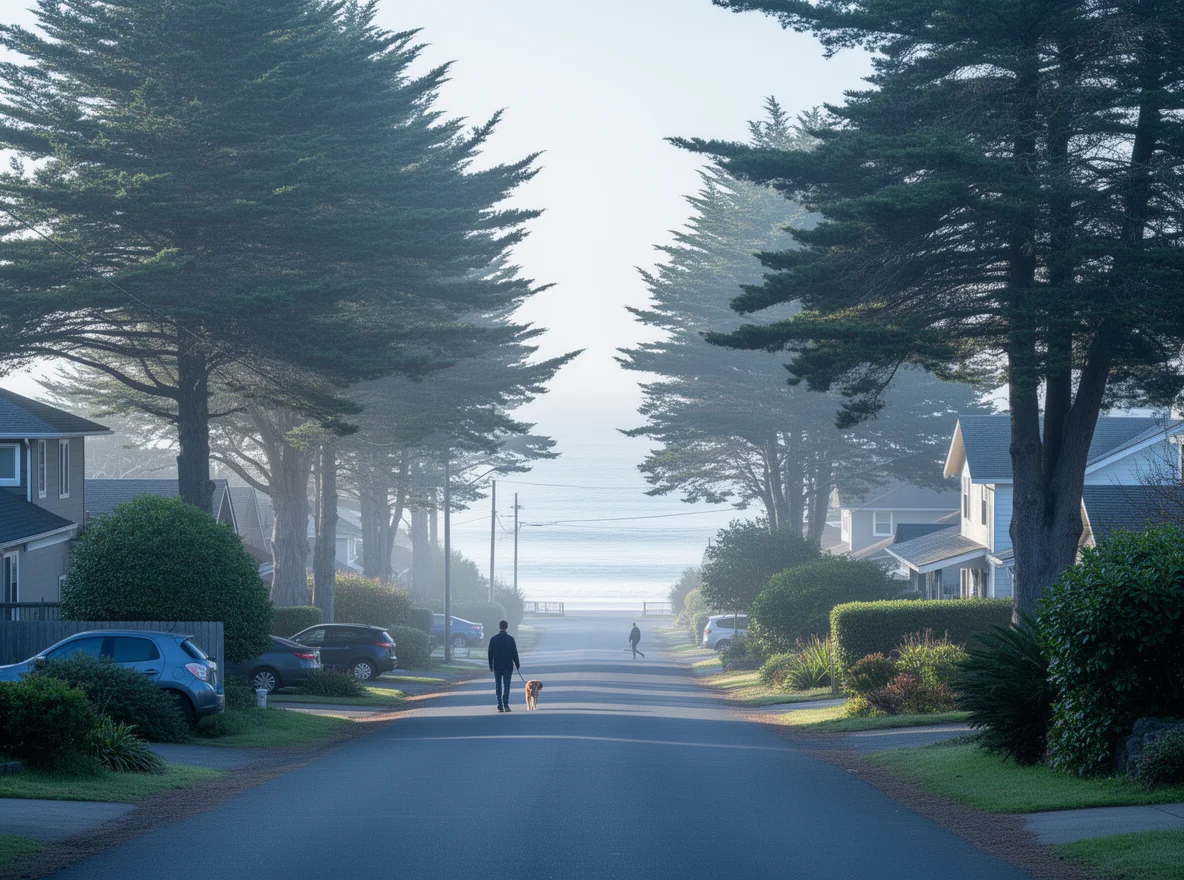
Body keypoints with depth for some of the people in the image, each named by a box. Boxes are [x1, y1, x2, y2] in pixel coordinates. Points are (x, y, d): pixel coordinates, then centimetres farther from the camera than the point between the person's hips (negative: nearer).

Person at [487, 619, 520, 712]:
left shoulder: (493, 639, -1)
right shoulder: (510, 639, -4)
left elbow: (490, 654, 2)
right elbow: (514, 653, -2)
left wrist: (491, 666, 10)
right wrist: (517, 665, 5)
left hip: (497, 666, 1)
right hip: (508, 666, -1)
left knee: (498, 686, 7)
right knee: (506, 685, -1)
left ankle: (500, 706, 3)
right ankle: (506, 704, -16)